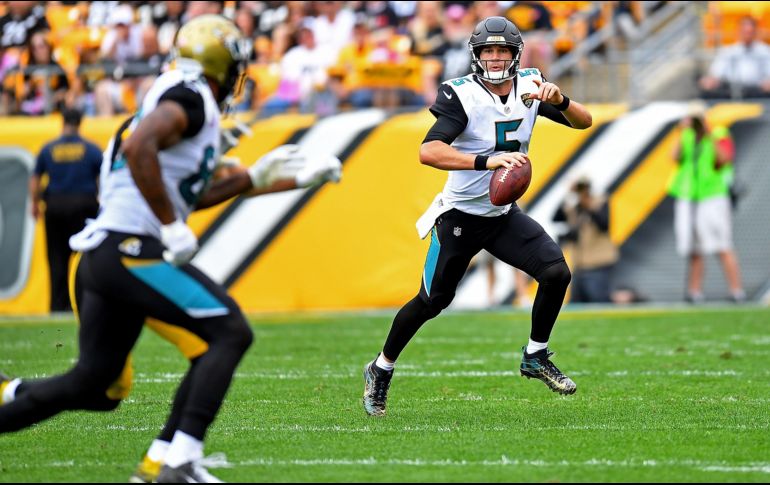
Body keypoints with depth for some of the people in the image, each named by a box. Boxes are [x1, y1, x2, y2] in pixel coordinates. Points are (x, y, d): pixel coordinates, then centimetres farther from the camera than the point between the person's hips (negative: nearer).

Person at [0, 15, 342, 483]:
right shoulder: (191, 98, -8)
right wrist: (172, 229, -22)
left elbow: (184, 194, 29)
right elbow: (138, 148, -25)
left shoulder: (181, 100, 22)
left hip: (104, 254, 10)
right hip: (129, 249, -10)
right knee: (229, 332, -10)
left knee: (95, 386, 15)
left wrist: (256, 177, 29)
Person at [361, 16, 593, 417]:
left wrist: (560, 101, -26)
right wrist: (487, 161, -47)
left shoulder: (530, 86, -4)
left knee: (556, 272, -13)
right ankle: (380, 370, 26)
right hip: (460, 218, -4)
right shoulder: (462, 95, -21)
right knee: (432, 301, 4)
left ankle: (535, 357, 7)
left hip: (505, 216, 4)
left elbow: (584, 122, -3)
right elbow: (429, 151, -34)